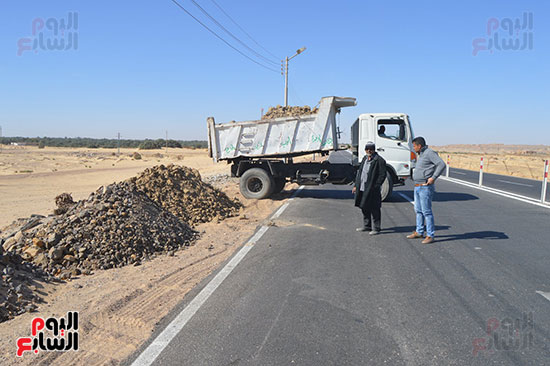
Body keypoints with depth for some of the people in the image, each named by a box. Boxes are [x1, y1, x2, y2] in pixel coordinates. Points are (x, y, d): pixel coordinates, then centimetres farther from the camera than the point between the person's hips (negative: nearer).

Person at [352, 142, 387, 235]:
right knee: (364, 207, 16)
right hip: (362, 188, 8)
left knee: (374, 209, 0)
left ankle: (376, 228, 10)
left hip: (372, 190, -8)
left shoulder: (379, 160, -9)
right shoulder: (365, 158, 14)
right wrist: (356, 185, 15)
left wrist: (375, 186, -16)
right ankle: (367, 226, 30)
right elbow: (359, 172, 19)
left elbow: (382, 175, -12)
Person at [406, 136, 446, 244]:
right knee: (418, 210, 15)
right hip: (417, 187, 10)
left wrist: (433, 178, -23)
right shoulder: (421, 154, 17)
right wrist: (414, 174, 15)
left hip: (425, 187, -10)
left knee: (426, 211, -7)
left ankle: (430, 235, -1)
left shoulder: (429, 153, -12)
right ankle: (419, 232, 25)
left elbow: (441, 164, -22)